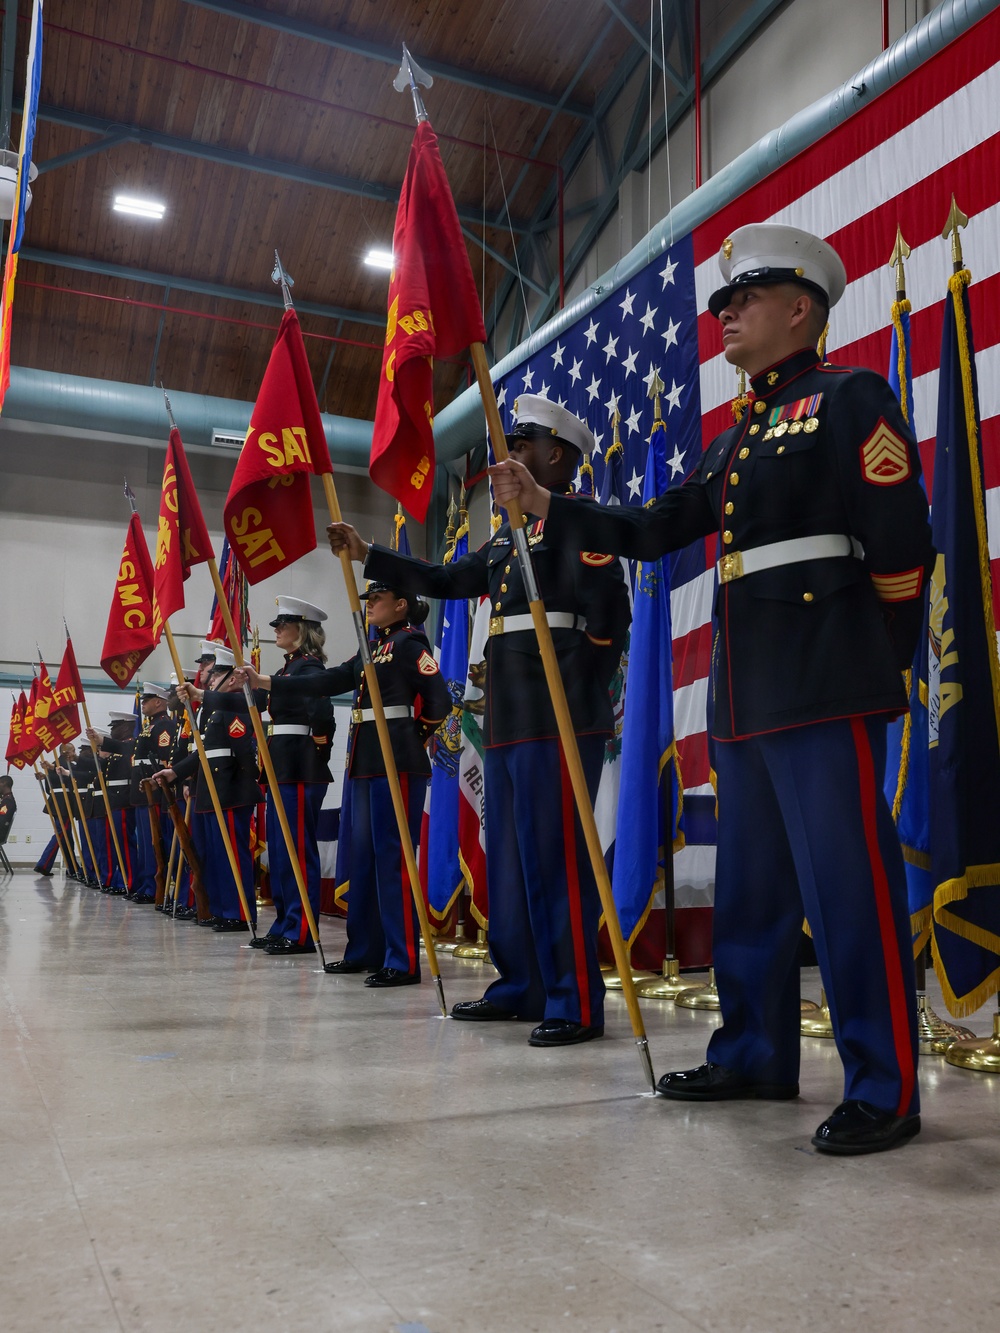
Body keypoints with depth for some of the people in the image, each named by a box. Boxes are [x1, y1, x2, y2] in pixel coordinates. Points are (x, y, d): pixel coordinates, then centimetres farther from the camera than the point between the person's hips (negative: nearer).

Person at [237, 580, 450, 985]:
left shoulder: (409, 643, -6)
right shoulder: (372, 650, 19)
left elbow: (439, 699, -14)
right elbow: (327, 682, 14)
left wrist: (417, 735, 1)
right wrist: (265, 683, 9)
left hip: (396, 761, -9)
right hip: (367, 761, 9)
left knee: (391, 856, -10)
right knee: (364, 855, 12)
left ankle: (404, 962, -6)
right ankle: (364, 951, 21)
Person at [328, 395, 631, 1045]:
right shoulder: (510, 535, 23)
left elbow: (608, 613, -13)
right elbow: (447, 580, 27)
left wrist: (580, 692, -13)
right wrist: (366, 553, 26)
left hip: (558, 719, -10)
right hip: (508, 720, 10)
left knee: (556, 858, -9)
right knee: (509, 858, 12)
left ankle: (578, 1004, -1)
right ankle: (520, 986, 23)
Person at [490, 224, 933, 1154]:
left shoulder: (849, 398, 0)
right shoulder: (735, 441, 23)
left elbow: (900, 546, -7)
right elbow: (650, 533, 20)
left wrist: (880, 669, -3)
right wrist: (541, 505, 12)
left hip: (824, 687, -8)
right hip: (745, 694, 9)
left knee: (849, 883, -6)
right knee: (750, 886, 13)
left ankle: (886, 1090, 6)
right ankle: (755, 1054, 26)